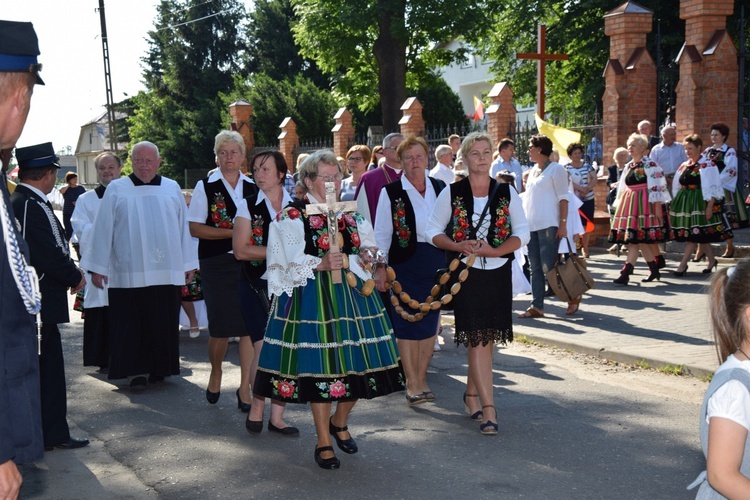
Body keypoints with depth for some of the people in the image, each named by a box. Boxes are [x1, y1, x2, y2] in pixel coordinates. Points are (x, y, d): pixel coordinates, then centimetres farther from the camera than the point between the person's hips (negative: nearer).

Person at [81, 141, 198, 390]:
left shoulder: (172, 189, 10)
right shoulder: (116, 190, 4)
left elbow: (183, 227, 11)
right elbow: (103, 230, 3)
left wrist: (188, 264, 10)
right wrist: (98, 267, 1)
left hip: (166, 271, 2)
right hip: (128, 273, -2)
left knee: (163, 323, 5)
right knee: (132, 324, -1)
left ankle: (158, 367, 17)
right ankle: (137, 370, 7)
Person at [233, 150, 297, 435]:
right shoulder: (247, 206, 1)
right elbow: (240, 250, -7)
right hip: (256, 287, -2)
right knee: (264, 349, -9)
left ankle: (276, 417, 9)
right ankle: (256, 408, 12)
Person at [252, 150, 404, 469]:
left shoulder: (351, 215, 14)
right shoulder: (293, 217, -3)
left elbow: (366, 253, 16)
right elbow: (290, 263, -8)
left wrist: (348, 261, -5)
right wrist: (321, 265, -22)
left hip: (353, 294, 5)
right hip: (313, 297, -5)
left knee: (357, 364, 4)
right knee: (319, 366, -3)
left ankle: (339, 422, 31)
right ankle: (323, 443, 12)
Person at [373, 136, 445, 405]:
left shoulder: (440, 188, 7)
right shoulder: (391, 192, -2)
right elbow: (381, 233, -2)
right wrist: (380, 268, -7)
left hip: (436, 261, 3)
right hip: (405, 261, -3)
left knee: (430, 320, 7)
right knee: (407, 321, -2)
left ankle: (421, 380, 19)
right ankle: (412, 385, 7)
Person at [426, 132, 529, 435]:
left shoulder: (506, 192, 3)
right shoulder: (451, 193, 0)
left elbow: (522, 233, 2)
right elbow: (433, 231, 4)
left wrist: (494, 250, -14)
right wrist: (457, 246, -14)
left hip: (498, 273, 3)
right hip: (466, 272, -2)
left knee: (488, 338, 9)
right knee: (476, 338, -9)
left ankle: (472, 393, 29)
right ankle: (488, 407, -7)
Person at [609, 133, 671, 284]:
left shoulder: (650, 165, -7)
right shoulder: (628, 166, 16)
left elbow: (656, 187, -11)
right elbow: (622, 187, 22)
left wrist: (657, 207, -16)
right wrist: (621, 206, 20)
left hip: (643, 204, -8)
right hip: (629, 204, 8)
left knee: (635, 240, -11)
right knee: (642, 241, 10)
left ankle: (625, 273, -13)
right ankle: (654, 270, 21)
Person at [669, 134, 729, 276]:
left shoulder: (708, 165, -6)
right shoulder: (683, 166, 12)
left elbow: (712, 188, -10)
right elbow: (677, 187, 17)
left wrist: (710, 206, -17)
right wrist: (674, 205, 12)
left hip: (699, 203, -6)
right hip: (684, 203, 6)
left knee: (693, 234, -8)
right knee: (701, 236, 12)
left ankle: (683, 264, -6)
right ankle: (712, 260, 26)